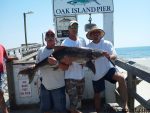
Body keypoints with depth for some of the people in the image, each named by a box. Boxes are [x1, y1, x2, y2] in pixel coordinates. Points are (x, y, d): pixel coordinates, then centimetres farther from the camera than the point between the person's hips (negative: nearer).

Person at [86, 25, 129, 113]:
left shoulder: (107, 43, -4)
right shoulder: (88, 47, -3)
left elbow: (115, 56, -9)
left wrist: (109, 56, -33)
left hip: (108, 69, -1)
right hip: (96, 73, 2)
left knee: (121, 78, -30)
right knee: (97, 94, 13)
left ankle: (125, 105, -25)